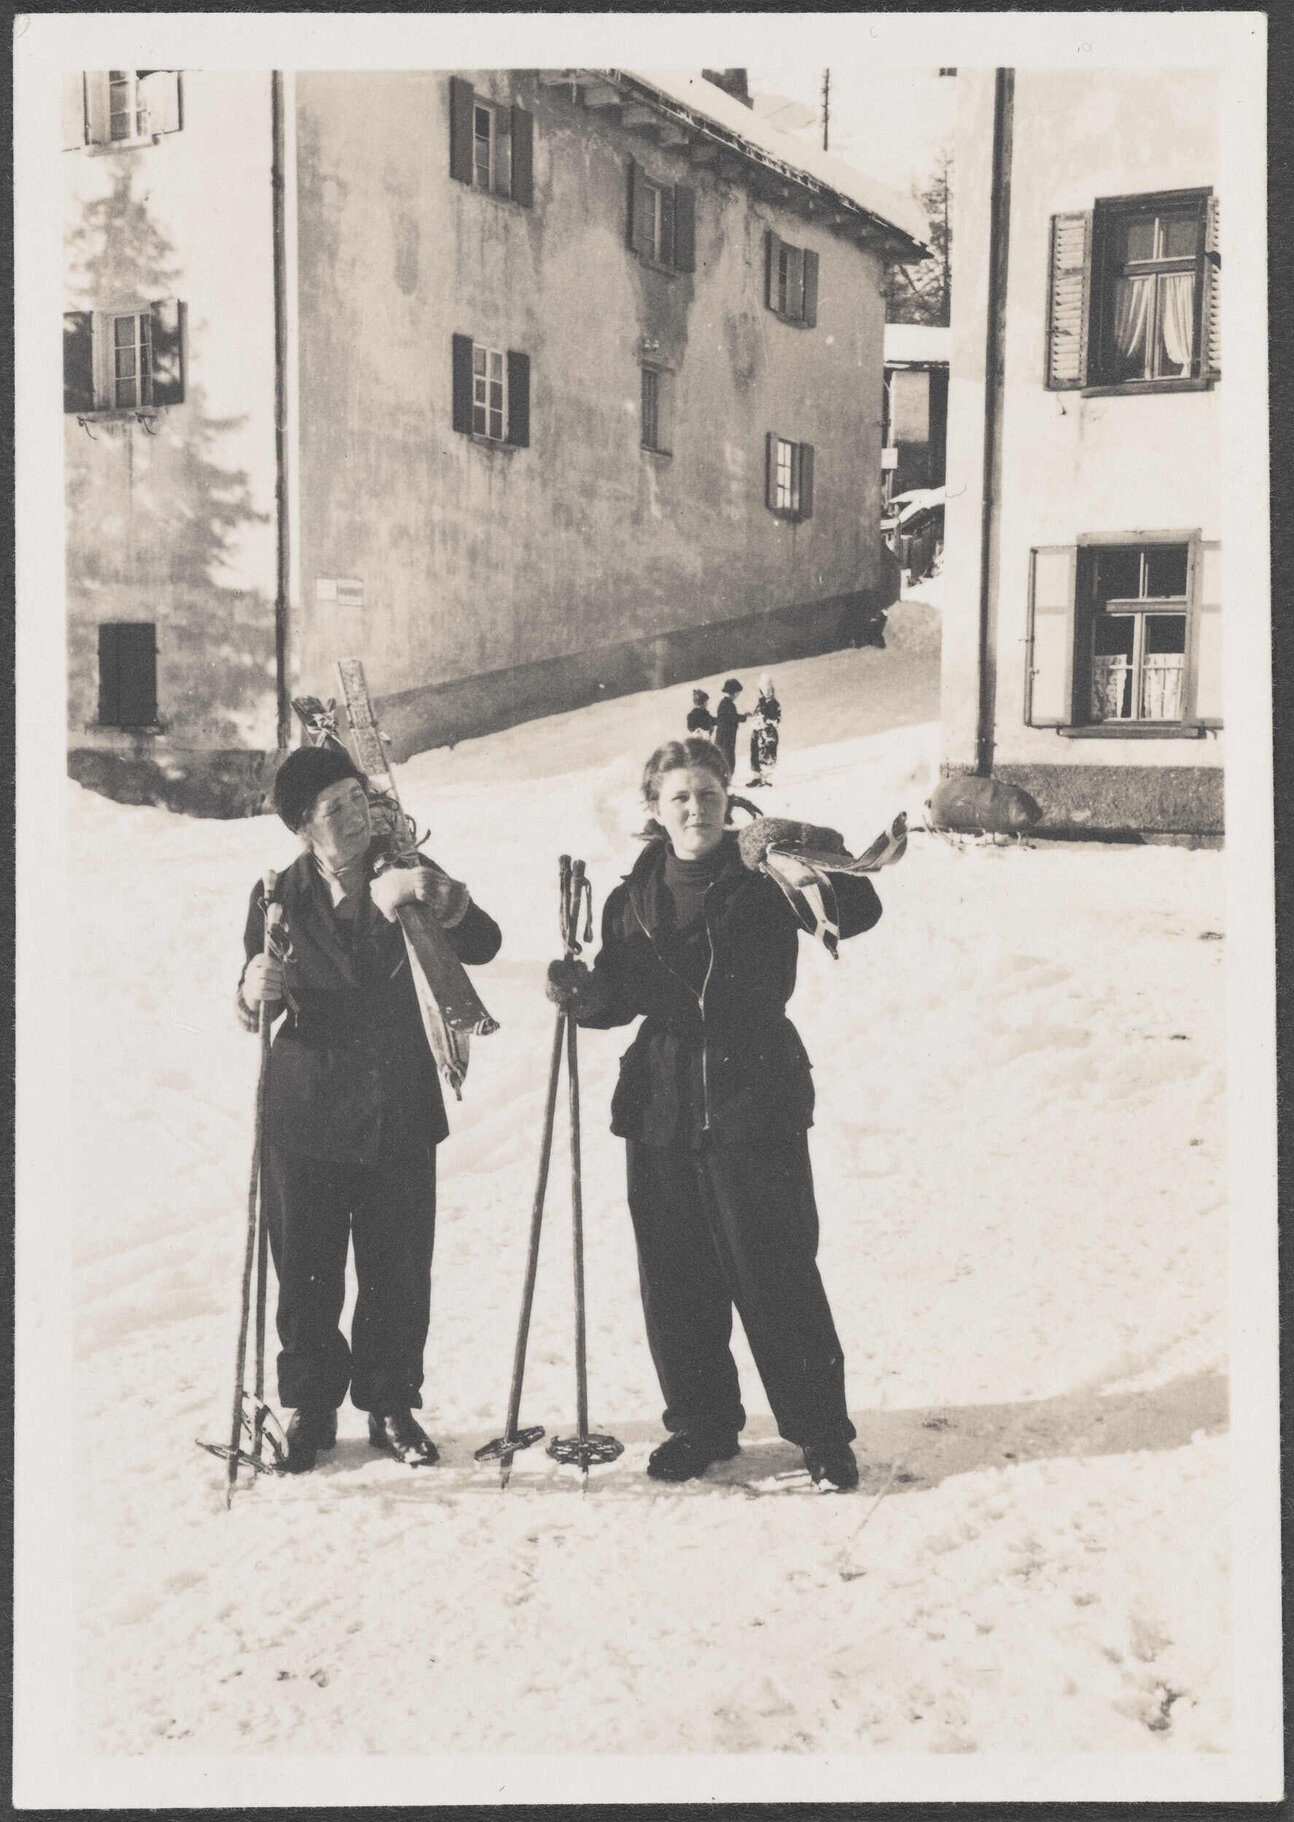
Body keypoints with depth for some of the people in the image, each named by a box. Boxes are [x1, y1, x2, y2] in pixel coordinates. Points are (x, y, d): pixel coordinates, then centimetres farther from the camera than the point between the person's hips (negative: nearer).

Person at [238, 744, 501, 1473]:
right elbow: (256, 1005, 4)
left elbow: (484, 945, -11)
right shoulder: (281, 896, 1)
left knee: (400, 1270, 5)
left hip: (400, 1112, 1)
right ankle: (310, 1407, 22)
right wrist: (256, 992, -20)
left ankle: (392, 1404, 22)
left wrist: (440, 899, -30)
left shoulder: (407, 873, 2)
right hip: (306, 1114, 0)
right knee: (306, 1270, 5)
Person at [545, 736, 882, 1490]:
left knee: (776, 1275, -1)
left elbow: (859, 912, -16)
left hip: (755, 1103, -4)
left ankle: (822, 1434, 14)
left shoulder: (763, 881, -5)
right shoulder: (634, 899, 7)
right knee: (676, 1279, 10)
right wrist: (583, 995, -7)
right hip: (661, 1108, 4)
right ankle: (701, 1424, 28)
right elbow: (620, 999, 14)